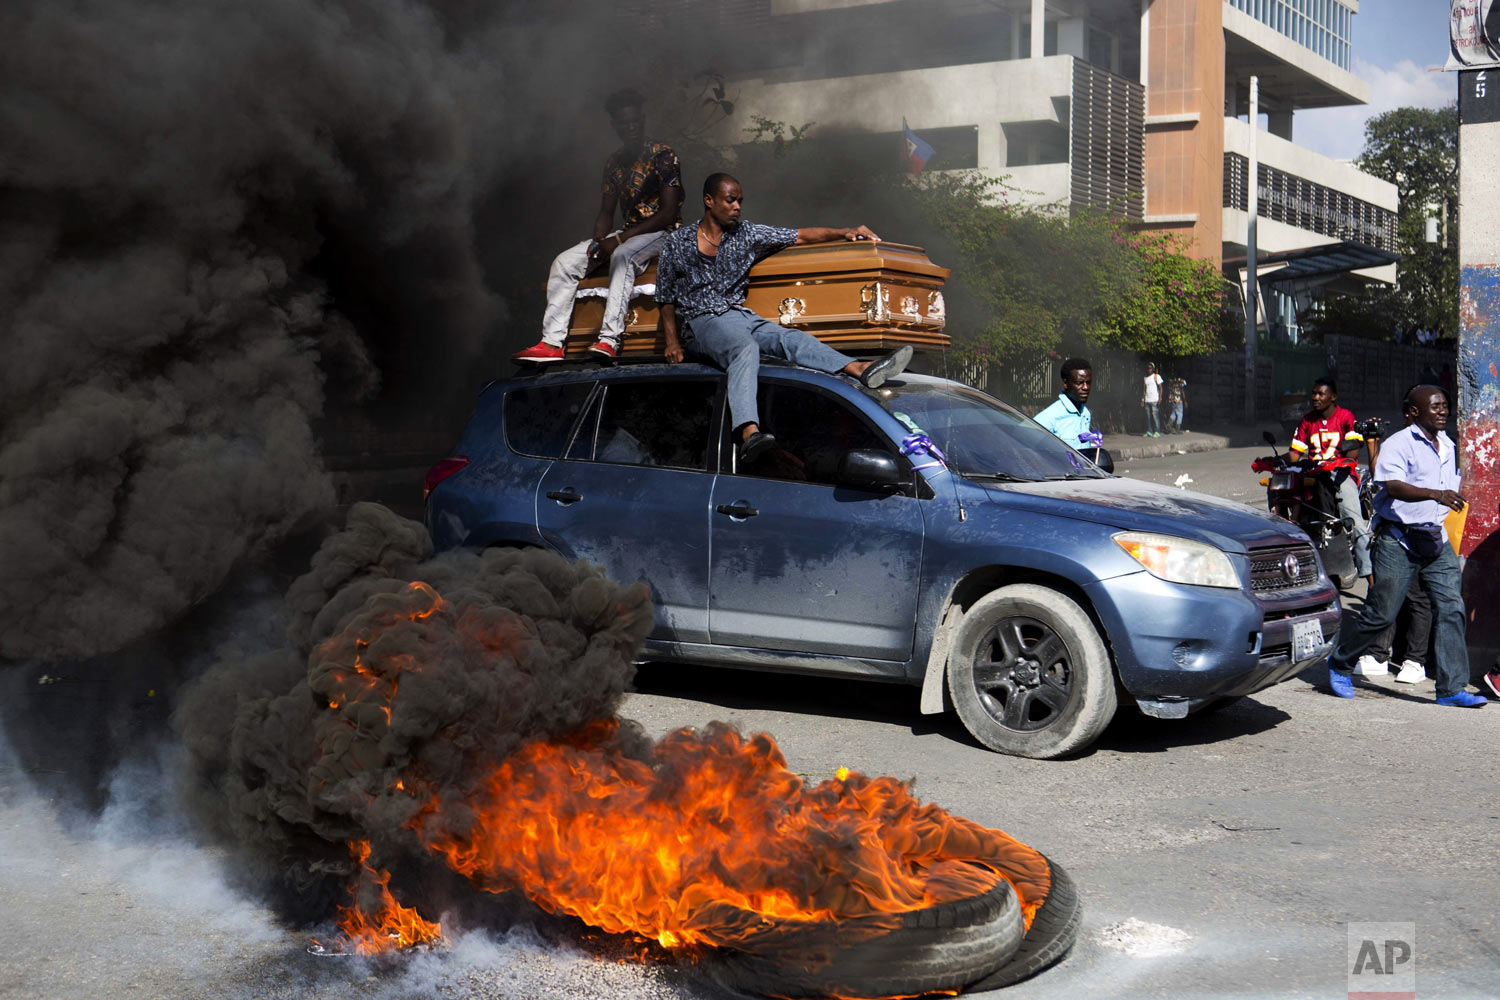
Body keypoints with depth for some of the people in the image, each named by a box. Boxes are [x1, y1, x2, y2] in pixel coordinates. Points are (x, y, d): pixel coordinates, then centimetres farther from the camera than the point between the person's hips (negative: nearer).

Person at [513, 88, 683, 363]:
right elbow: (606, 211, 16)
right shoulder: (613, 162, 12)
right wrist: (599, 242, -8)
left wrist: (618, 239, -20)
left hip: (663, 232, -7)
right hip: (625, 235, 7)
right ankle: (551, 343, -20)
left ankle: (609, 340, -47)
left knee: (623, 255, -39)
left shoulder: (662, 155, -9)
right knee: (565, 261, -10)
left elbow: (668, 214, -16)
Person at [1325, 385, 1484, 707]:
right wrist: (1435, 494, -38)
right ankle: (1339, 663, 18)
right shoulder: (1398, 443, -9)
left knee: (1451, 609, -6)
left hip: (1437, 540, 7)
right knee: (1380, 613, -4)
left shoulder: (1447, 446, 15)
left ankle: (1452, 688, -5)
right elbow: (1394, 486, -27)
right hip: (1399, 540, -6)